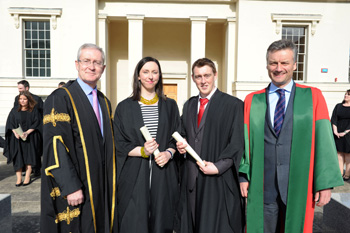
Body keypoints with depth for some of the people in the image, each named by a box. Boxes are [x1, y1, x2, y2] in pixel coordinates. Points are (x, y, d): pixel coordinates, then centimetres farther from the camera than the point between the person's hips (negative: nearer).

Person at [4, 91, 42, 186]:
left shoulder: (34, 110, 1)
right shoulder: (15, 110, 7)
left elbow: (36, 122, -5)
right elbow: (10, 123, 4)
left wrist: (27, 132, -16)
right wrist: (15, 132, -13)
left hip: (30, 137, -2)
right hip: (17, 138, 2)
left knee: (29, 157, 1)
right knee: (18, 158, -1)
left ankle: (27, 177, 8)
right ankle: (19, 179, 3)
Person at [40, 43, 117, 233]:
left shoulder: (104, 102, 11)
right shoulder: (60, 98, -10)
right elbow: (55, 145, -17)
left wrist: (111, 182, 10)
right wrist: (71, 187, -21)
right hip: (74, 189, -6)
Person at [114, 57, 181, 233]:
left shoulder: (170, 105, 7)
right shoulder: (125, 107, 3)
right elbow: (119, 144, 1)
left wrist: (169, 153, -11)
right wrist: (142, 151, -16)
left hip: (164, 176, 1)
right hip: (134, 176, -1)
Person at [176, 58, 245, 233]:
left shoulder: (234, 105, -5)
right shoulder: (189, 105, 12)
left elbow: (237, 144, -7)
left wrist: (218, 166, -16)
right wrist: (181, 145, 0)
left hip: (219, 180, -5)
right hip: (191, 179, 5)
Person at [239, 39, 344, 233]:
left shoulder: (313, 97, 1)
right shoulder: (252, 101, 3)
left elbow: (324, 140, -3)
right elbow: (244, 140, 2)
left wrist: (326, 183, -6)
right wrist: (243, 175, -2)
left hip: (299, 186, 0)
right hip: (262, 187, 1)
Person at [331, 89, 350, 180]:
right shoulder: (338, 106, 10)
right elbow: (333, 119, 3)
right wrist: (335, 131, -9)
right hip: (338, 134, 3)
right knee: (339, 153, 3)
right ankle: (340, 174, 9)